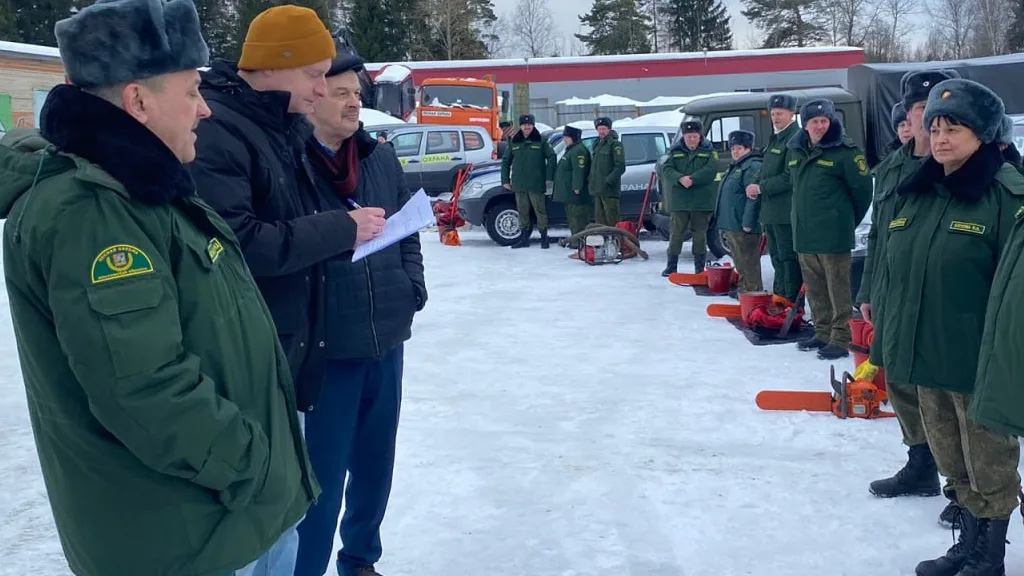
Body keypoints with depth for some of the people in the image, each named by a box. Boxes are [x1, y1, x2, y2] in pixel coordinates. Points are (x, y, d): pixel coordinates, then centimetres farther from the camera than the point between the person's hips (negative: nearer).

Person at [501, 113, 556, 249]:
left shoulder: (541, 141, 0)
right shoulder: (514, 142, 10)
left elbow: (551, 158, 0)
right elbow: (505, 161, 14)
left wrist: (549, 177, -7)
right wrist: (505, 180, 9)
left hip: (536, 184, -4)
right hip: (519, 185, 4)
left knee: (540, 210, -1)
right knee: (522, 212, 9)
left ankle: (544, 237, 6)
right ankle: (524, 238, 16)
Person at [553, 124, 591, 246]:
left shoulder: (578, 150, -15)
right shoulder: (571, 149, 22)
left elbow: (579, 171, -24)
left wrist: (577, 187, -28)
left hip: (576, 193, -12)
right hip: (569, 193, 12)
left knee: (578, 218, -11)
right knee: (572, 217, 15)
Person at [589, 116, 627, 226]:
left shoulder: (615, 144, -8)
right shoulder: (597, 144, 18)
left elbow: (620, 166, -16)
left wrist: (608, 181, -21)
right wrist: (591, 181, 13)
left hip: (609, 190, -9)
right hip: (597, 190, 9)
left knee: (612, 220, -8)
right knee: (599, 218, 13)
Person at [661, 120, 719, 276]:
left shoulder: (708, 151, 3)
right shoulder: (675, 151, 7)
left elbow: (711, 170, -12)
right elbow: (667, 169, -4)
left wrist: (692, 179, -22)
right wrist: (680, 179, -22)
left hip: (702, 201, -1)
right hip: (679, 200, 1)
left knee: (700, 233, 6)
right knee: (676, 233, 4)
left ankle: (699, 267, 14)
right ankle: (671, 266, 12)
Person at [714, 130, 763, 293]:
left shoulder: (753, 166, -13)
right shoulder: (735, 166, 19)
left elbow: (753, 197, -21)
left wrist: (747, 222, -25)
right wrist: (725, 222, 24)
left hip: (743, 226, -10)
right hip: (731, 224, 10)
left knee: (748, 261, -6)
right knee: (740, 261, 17)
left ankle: (753, 290, -1)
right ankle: (743, 287, 25)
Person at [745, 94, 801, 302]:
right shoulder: (776, 138, 18)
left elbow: (789, 177, -19)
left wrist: (761, 187, -14)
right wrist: (757, 187, 7)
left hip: (786, 211, -10)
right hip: (771, 210, 10)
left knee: (789, 257, -6)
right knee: (777, 257, 15)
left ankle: (792, 303, -3)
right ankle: (779, 297, 23)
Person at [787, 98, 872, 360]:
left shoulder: (845, 151, -10)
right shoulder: (797, 150, 10)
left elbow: (862, 189, -7)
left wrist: (847, 221, 3)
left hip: (833, 235, -7)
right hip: (804, 233, 7)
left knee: (838, 289, -2)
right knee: (815, 289, 15)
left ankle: (841, 339, 4)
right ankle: (823, 332, 27)